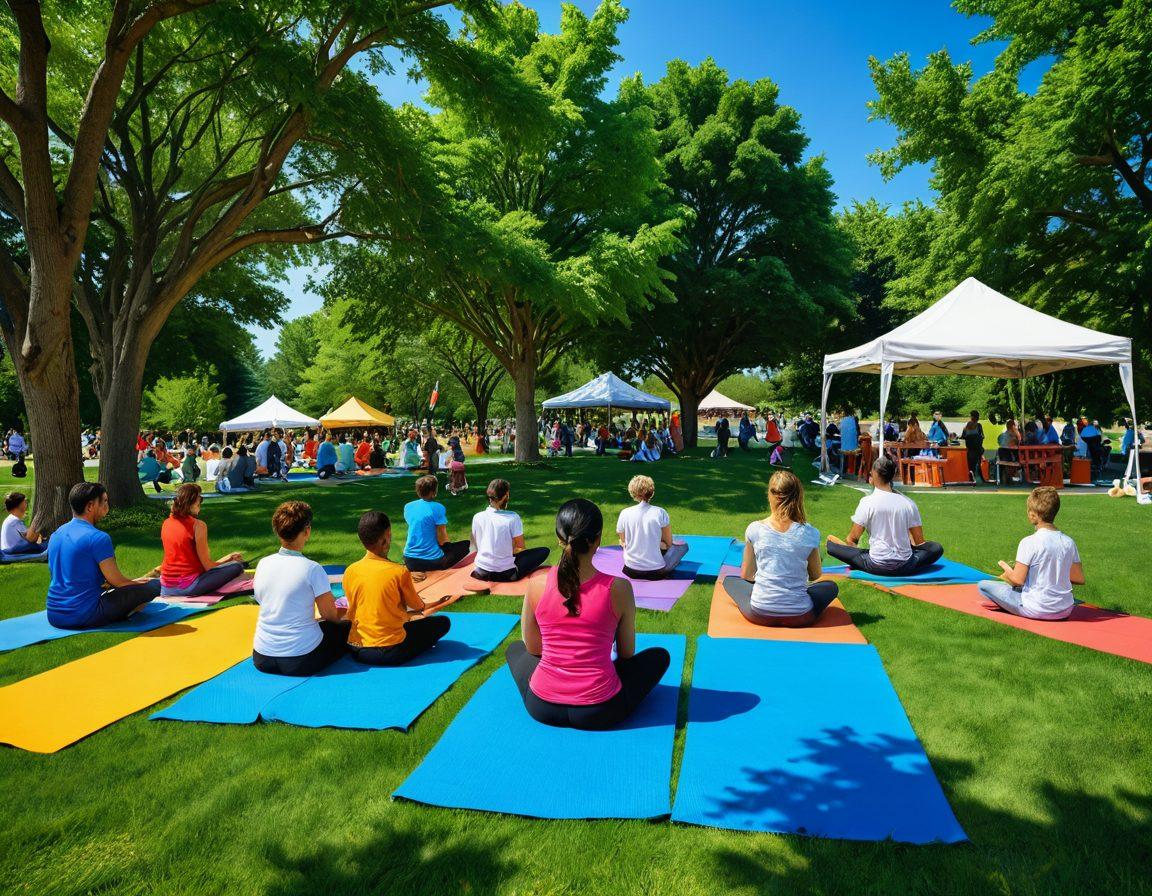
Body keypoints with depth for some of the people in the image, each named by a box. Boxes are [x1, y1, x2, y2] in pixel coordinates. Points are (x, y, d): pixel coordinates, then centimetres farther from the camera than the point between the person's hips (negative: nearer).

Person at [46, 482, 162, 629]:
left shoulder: (55, 536, 9)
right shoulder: (98, 538, -16)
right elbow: (117, 581, -11)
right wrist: (135, 582, 11)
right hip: (84, 617, -9)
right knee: (154, 585, -7)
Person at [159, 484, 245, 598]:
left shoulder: (166, 523, 7)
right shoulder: (198, 525, -13)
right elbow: (208, 566, -12)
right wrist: (229, 558, 7)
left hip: (166, 588, 7)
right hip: (188, 587, -7)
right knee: (237, 566, -3)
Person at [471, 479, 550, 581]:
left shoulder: (477, 517, -2)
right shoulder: (513, 517, -13)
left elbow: (475, 545, 10)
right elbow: (521, 547, -6)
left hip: (480, 573, 5)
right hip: (505, 575, -5)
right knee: (544, 551, 6)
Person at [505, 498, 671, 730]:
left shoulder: (537, 585, -11)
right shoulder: (619, 588, -14)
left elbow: (532, 648, 5)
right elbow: (627, 653, 1)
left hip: (541, 708, 2)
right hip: (600, 712, -2)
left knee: (515, 649, 33)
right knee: (660, 656, 22)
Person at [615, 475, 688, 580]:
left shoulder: (624, 513, -8)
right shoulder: (660, 513, -13)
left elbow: (623, 541, 4)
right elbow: (668, 543, -3)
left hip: (630, 571, 2)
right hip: (656, 572, -2)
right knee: (683, 545, 22)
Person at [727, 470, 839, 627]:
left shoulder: (754, 529, -9)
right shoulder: (810, 534, -10)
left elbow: (746, 575, 3)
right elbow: (815, 576, 7)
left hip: (760, 614, -1)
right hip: (799, 617, 1)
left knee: (729, 580, 27)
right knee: (831, 586, 29)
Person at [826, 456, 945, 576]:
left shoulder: (867, 502, -9)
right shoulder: (908, 503, -1)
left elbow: (853, 539, -6)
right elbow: (919, 542, 4)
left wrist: (850, 543, 17)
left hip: (876, 566, -3)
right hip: (905, 567, 3)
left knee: (830, 540, 9)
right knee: (937, 548, 28)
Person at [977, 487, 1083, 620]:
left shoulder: (1028, 543, -18)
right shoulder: (1069, 542, -1)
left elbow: (1018, 580, -18)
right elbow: (1079, 579, 5)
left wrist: (1005, 566, 2)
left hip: (1036, 610, -6)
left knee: (983, 585, 4)